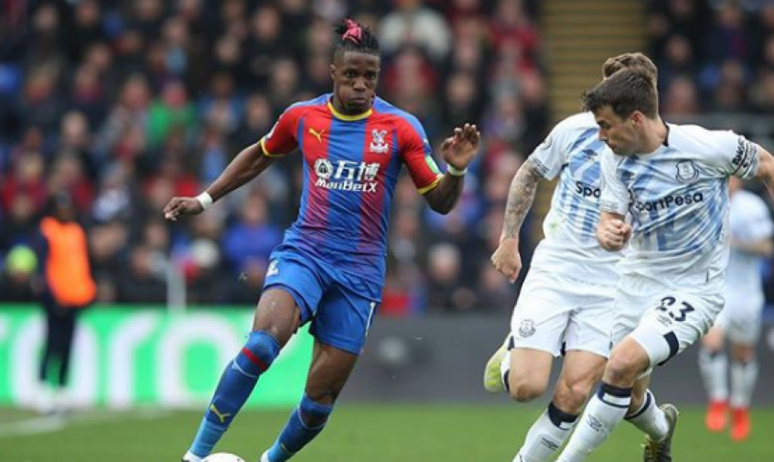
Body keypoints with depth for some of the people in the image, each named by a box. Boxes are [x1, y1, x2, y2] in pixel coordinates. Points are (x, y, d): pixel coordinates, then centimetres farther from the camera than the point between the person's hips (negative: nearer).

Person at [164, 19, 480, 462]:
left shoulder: (401, 128, -1)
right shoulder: (303, 117, 4)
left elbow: (440, 202, 0)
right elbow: (259, 156, 23)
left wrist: (457, 169, -20)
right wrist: (204, 199, 22)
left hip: (359, 273, 0)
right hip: (303, 254, 0)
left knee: (321, 398, -1)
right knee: (262, 343, -29)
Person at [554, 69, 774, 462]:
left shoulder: (709, 147, -18)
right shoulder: (614, 160, -5)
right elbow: (609, 221, -8)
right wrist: (608, 234, -31)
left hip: (694, 290, -5)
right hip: (637, 282, 5)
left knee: (623, 364, -25)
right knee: (629, 398, 13)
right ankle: (660, 427, 49)